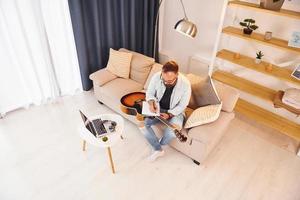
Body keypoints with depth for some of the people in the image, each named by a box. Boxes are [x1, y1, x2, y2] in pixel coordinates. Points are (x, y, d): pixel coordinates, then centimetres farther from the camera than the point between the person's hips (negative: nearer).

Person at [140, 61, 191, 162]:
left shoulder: (185, 84, -25)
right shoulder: (156, 77, -19)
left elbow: (182, 106, -15)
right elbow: (149, 93, -3)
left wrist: (169, 115, -27)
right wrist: (151, 102, -24)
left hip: (175, 112, -3)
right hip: (158, 108, 3)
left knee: (172, 132, -30)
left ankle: (159, 143, 7)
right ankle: (158, 150, 1)